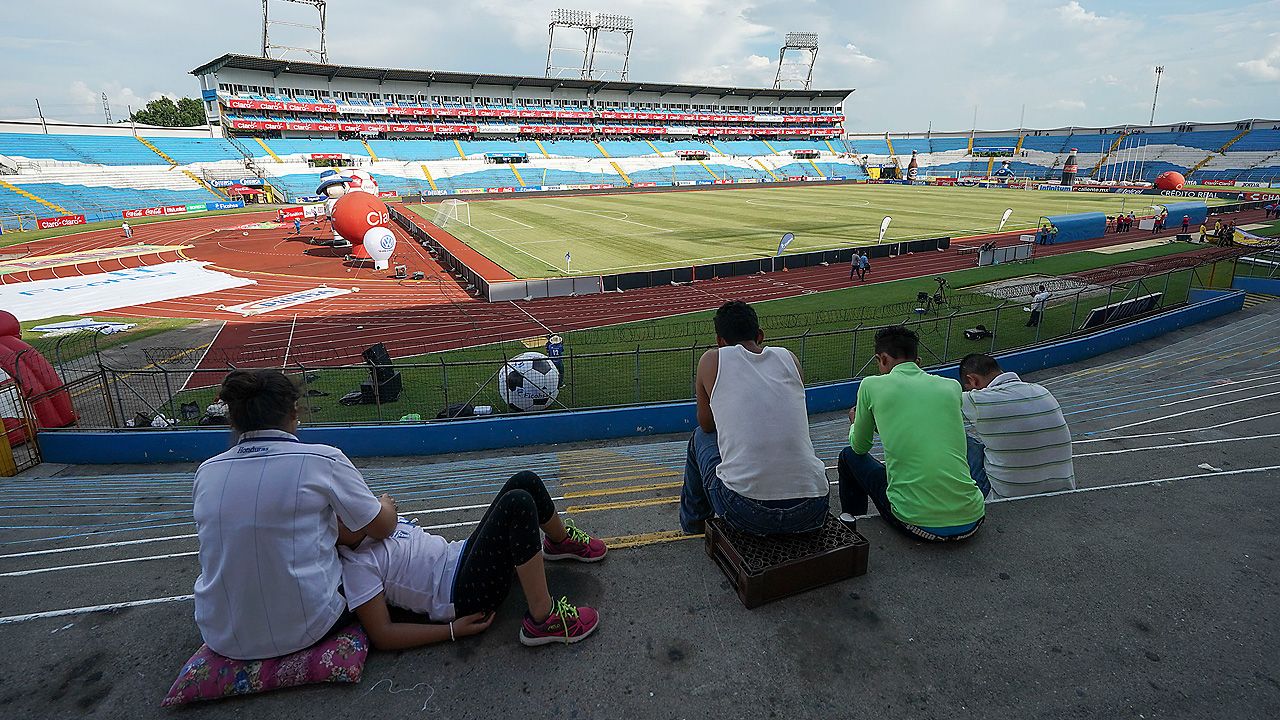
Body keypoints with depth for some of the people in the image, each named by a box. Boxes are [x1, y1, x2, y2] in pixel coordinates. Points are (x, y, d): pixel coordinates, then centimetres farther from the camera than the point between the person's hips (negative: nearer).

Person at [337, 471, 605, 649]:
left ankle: (561, 541, 28)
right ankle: (543, 621, -26)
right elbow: (382, 635, -15)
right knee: (517, 504, -32)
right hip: (465, 595, -9)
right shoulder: (357, 567, -12)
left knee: (525, 481, -2)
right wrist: (453, 630, -17)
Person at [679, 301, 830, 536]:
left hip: (747, 514, -3)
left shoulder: (712, 360, 2)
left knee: (701, 437, 27)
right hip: (812, 512, 3)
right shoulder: (789, 357, 10)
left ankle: (693, 520, 47)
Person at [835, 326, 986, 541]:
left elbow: (860, 447, 14)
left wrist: (856, 423, 37)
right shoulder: (952, 386, 9)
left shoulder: (872, 385, -1)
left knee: (849, 456, 22)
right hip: (971, 523, 4)